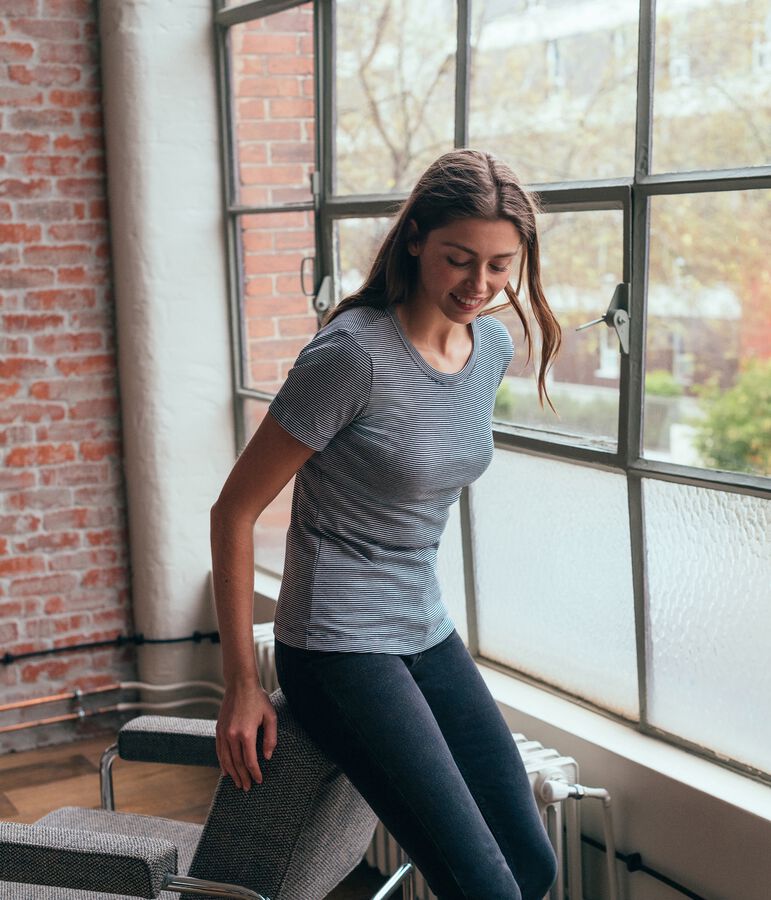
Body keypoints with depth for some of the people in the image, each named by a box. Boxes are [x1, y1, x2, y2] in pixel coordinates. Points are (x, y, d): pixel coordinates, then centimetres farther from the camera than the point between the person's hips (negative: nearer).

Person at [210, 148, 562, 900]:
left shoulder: (493, 346, 4)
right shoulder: (354, 353, -19)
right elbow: (234, 510, -13)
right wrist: (241, 685, -10)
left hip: (429, 634, 8)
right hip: (340, 649, -7)